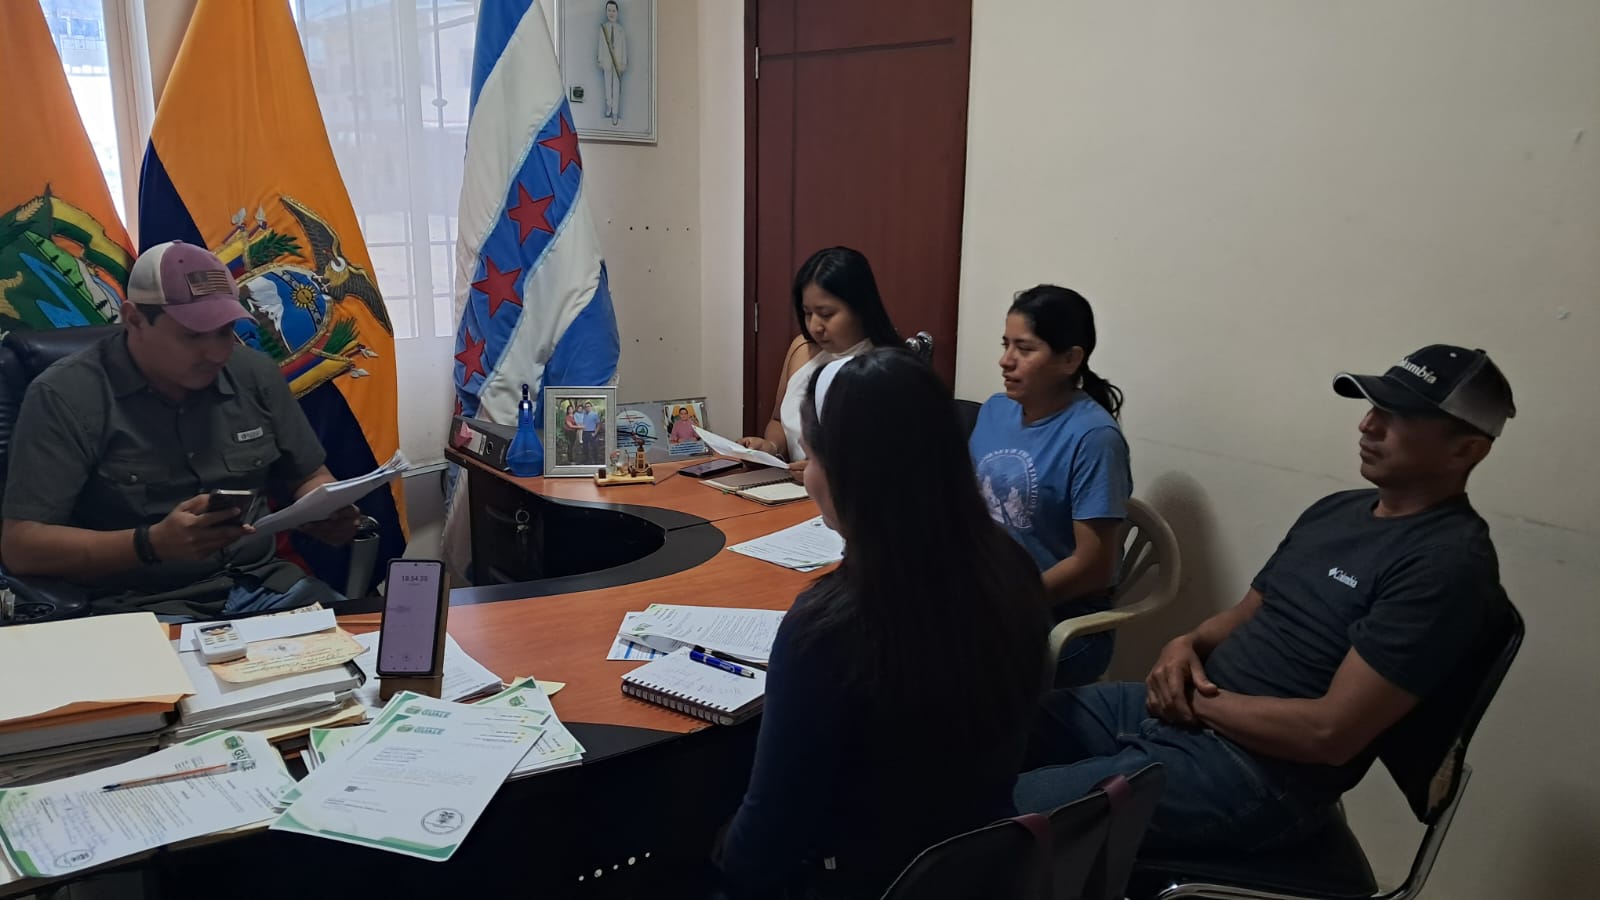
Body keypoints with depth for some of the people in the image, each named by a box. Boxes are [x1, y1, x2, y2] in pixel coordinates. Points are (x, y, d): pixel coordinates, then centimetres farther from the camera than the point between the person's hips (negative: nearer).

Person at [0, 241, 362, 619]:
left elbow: (311, 479, 17)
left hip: (261, 585, 4)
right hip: (139, 606, -3)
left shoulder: (255, 374, 6)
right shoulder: (66, 396, -7)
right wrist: (151, 544, -25)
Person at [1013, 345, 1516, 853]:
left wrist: (1198, 700, -11)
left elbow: (1331, 733, -22)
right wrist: (1186, 646, -2)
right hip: (1179, 711, 9)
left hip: (1260, 773, -9)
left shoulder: (1448, 562, -16)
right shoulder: (1337, 509, 13)